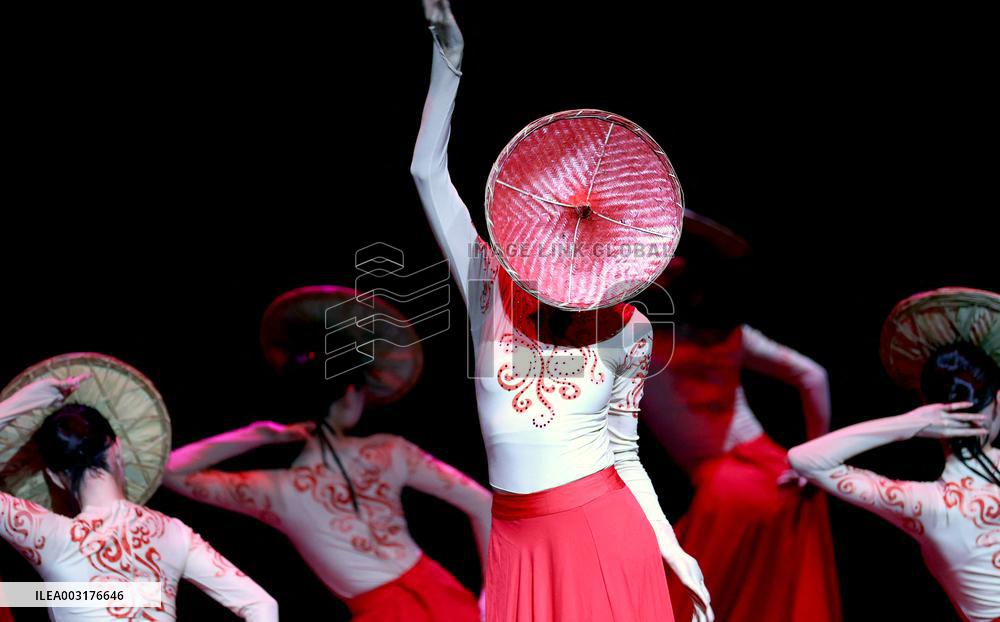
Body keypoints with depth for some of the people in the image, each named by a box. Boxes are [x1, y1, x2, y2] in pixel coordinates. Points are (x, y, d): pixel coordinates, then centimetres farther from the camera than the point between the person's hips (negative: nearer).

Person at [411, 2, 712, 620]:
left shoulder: (627, 332, 1)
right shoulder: (492, 291, 2)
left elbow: (624, 452, 6)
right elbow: (429, 171, -2)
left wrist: (673, 552, 0)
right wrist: (448, 57, -5)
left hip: (604, 526, -1)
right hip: (518, 537, 1)